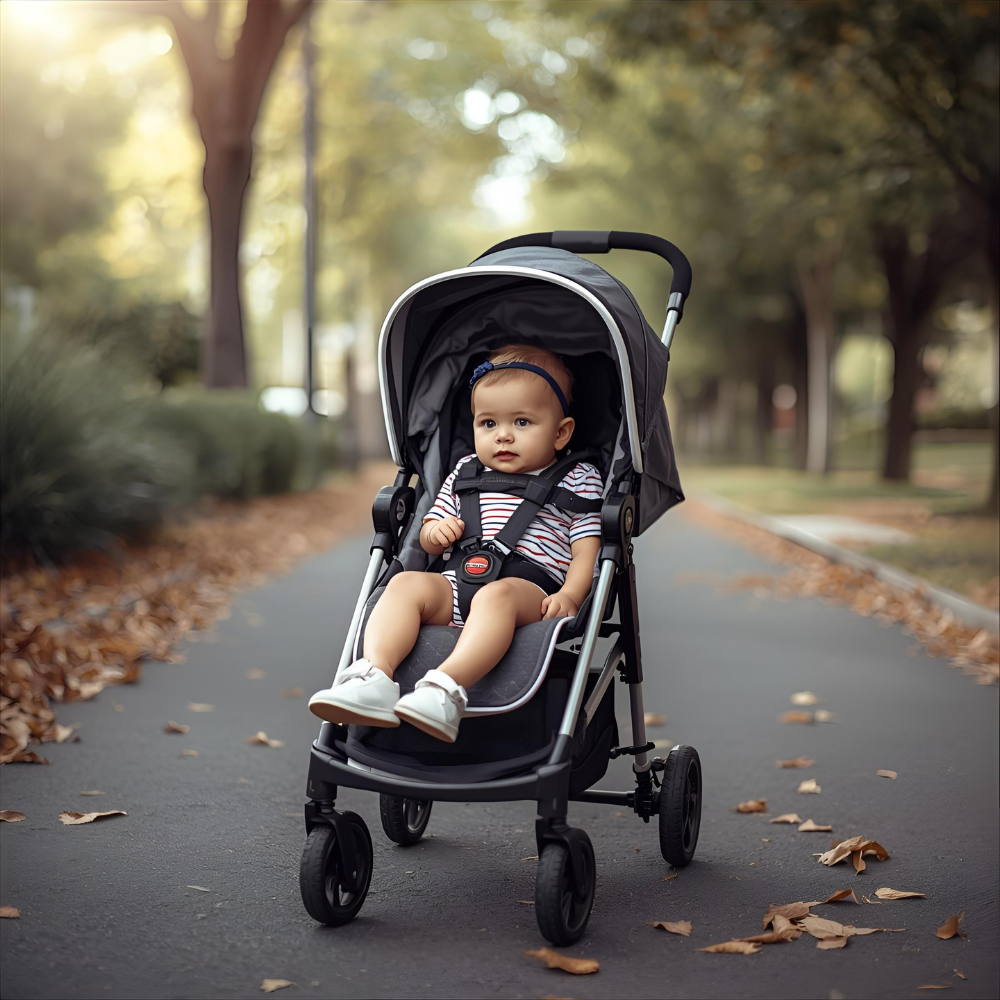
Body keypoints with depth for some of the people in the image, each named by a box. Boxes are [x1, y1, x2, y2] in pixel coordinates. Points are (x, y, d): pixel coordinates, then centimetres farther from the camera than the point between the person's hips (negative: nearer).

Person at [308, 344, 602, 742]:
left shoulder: (578, 480, 14)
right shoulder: (466, 473, 27)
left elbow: (587, 550, 6)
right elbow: (428, 540, 30)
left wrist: (569, 595, -14)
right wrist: (435, 531, 4)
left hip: (531, 585, -4)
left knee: (497, 594, -38)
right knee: (407, 583, -24)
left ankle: (447, 689, -56)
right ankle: (374, 677, -43)